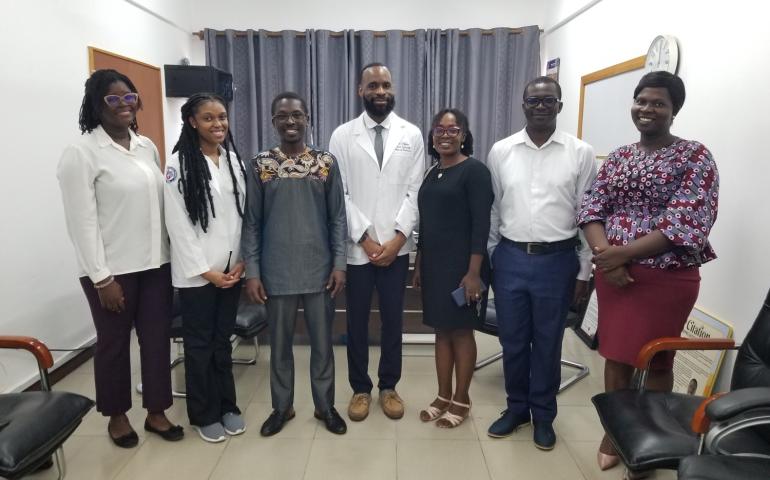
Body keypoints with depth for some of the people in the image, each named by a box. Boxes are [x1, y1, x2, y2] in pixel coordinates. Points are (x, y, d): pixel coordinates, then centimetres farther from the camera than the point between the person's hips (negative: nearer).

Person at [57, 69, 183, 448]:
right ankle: (117, 416, 31)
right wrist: (101, 277, -15)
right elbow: (82, 222, -12)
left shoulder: (147, 146, 9)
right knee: (114, 343, 11)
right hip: (113, 269, -5)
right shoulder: (81, 153, -9)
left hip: (155, 262, 5)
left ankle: (156, 412, 27)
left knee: (157, 338, 10)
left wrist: (170, 253, 10)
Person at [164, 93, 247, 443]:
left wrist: (241, 262, -1)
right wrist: (205, 270, -12)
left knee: (223, 340, 16)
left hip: (232, 268, 4)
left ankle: (227, 406, 30)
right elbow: (177, 223, -11)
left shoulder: (234, 159, 7)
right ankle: (204, 414, 24)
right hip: (196, 272, -4)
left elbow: (243, 214, 7)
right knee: (199, 343, 9)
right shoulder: (179, 163, -8)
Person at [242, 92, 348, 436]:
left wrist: (339, 263, -4)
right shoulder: (260, 165, 0)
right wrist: (252, 271, -4)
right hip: (277, 271, 0)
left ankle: (324, 405, 30)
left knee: (322, 342, 12)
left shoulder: (326, 162, 1)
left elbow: (338, 217, 2)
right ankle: (282, 406, 32)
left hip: (319, 269, 0)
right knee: (279, 343, 13)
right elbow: (252, 222, 1)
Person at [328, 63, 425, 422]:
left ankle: (388, 386, 28)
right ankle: (360, 388, 27)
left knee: (393, 319, 10)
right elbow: (339, 194, -3)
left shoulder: (411, 135, 3)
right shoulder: (342, 135, 1)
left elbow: (415, 192, 0)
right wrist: (364, 238, -9)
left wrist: (398, 237, -10)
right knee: (357, 320, 10)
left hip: (397, 246, 1)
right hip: (356, 246, 0)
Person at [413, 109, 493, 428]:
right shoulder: (432, 173, 13)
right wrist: (418, 265, 15)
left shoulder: (474, 170, -9)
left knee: (461, 331, 4)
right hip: (434, 264, 7)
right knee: (441, 330, 12)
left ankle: (461, 400, 20)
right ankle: (443, 396, 25)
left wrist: (474, 272, -19)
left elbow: (481, 224, -14)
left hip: (462, 266, -6)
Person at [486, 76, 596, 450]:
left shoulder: (580, 153, -2)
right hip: (510, 258, 2)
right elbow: (492, 211, 7)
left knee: (547, 343, 12)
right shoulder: (500, 151, 2)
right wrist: (487, 261, 7)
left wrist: (584, 272, 0)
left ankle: (543, 415, 31)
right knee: (512, 341, 12)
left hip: (557, 260, -1)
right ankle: (516, 408, 34)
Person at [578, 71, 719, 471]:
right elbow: (591, 208, 2)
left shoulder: (695, 156, -6)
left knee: (653, 360, 8)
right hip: (612, 273, 4)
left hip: (664, 277, -4)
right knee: (615, 353, 13)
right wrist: (604, 254, -16)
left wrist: (623, 253, -20)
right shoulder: (617, 157, 10)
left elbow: (687, 224, -16)